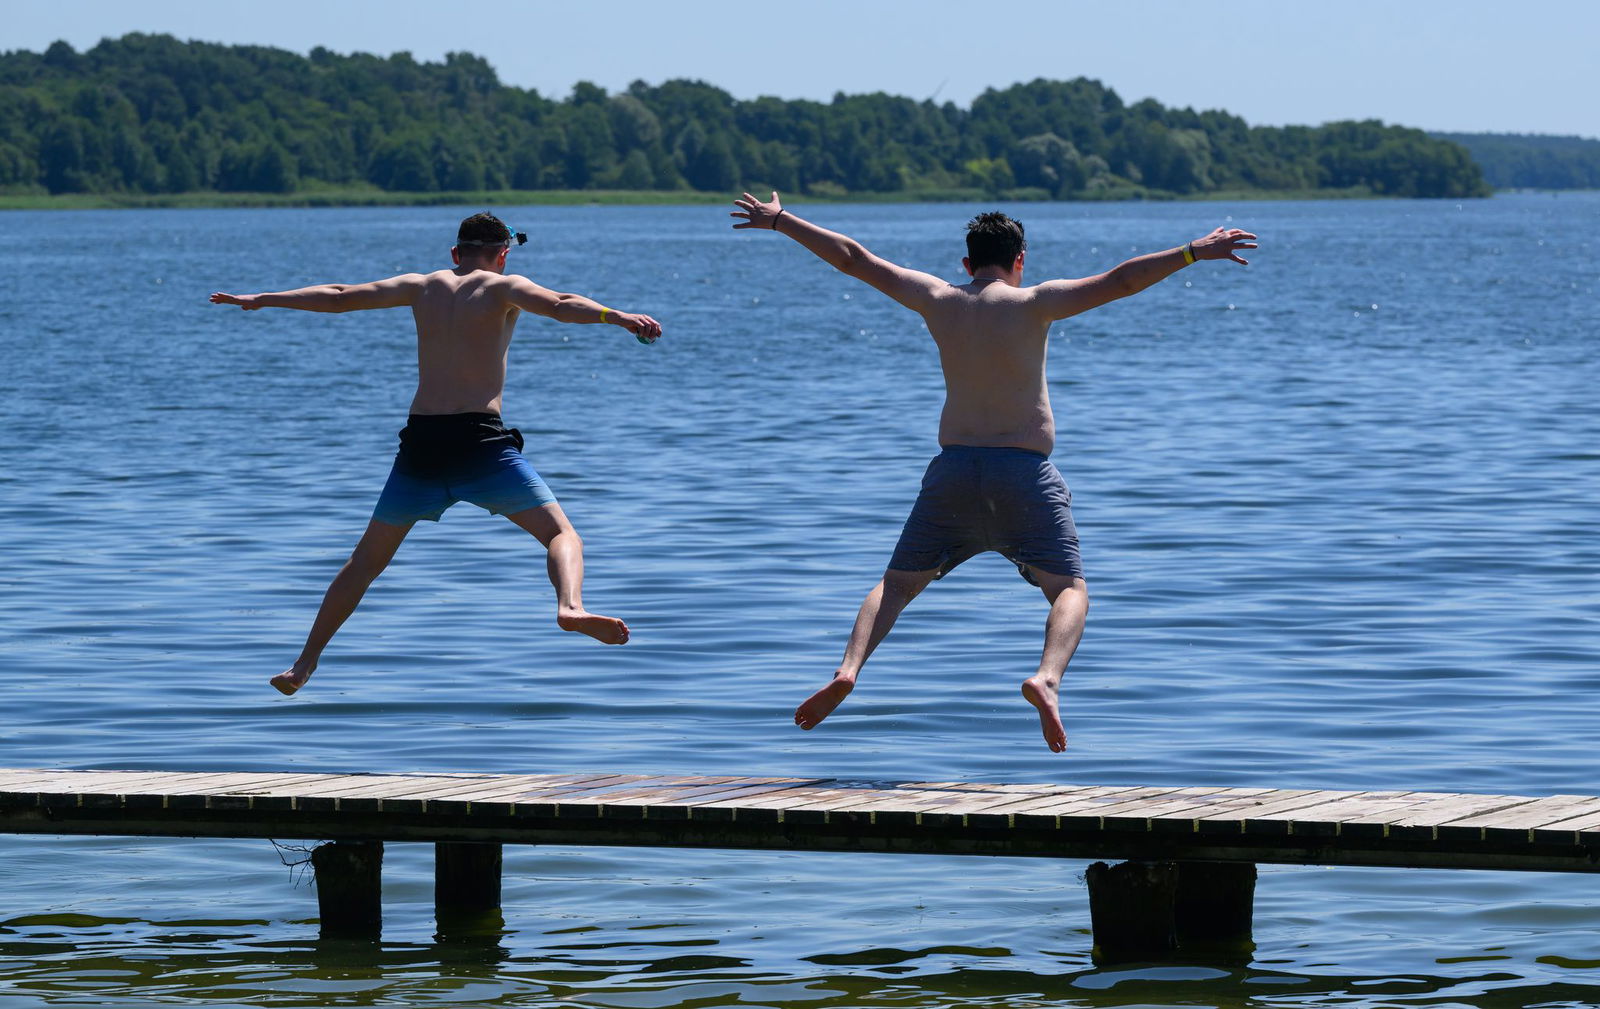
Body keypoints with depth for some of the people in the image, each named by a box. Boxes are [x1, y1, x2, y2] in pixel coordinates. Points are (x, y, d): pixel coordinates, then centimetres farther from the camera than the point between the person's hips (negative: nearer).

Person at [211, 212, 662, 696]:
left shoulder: (423, 287, 18)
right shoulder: (502, 287, 6)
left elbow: (338, 297, 22)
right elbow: (560, 305, -15)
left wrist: (261, 300, 32)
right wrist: (619, 317, -27)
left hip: (421, 439, 4)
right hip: (480, 438, -4)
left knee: (368, 558, 18)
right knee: (561, 534, -5)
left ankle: (304, 663, 19)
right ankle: (570, 606, -37)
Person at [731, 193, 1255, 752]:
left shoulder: (937, 300, 4)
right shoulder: (1032, 303, -6)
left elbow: (852, 257, 11)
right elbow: (1119, 281, -14)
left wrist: (779, 220, 20)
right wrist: (1194, 252, -12)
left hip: (954, 468, 3)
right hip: (1025, 473, -3)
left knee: (897, 584, 16)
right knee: (1070, 590, 1)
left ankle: (848, 670, -7)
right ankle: (1047, 677, -28)